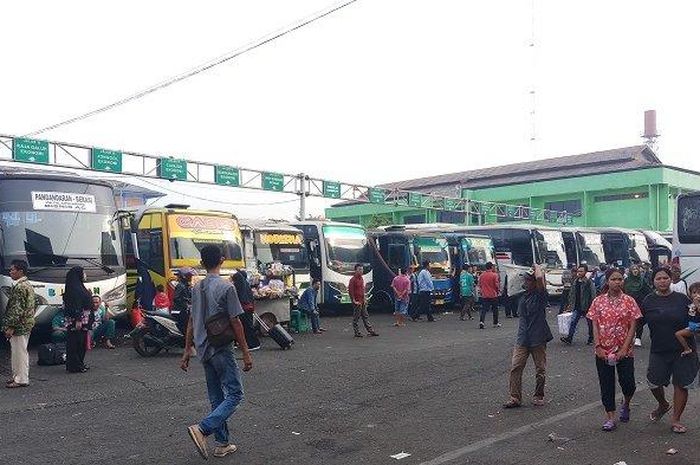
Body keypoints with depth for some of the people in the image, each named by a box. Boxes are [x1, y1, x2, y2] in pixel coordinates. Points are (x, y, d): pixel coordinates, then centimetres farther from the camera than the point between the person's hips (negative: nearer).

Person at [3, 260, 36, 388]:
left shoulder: (20, 287, -17)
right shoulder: (28, 285, 14)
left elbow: (17, 309, -23)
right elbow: (33, 306, 20)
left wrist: (11, 327, -21)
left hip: (19, 326, -10)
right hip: (26, 325, 10)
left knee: (20, 352, -3)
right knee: (19, 352, 17)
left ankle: (21, 379, 3)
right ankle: (17, 376, 25)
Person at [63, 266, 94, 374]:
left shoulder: (80, 287, 16)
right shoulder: (74, 288, -14)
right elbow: (75, 305, -21)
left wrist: (89, 319, 21)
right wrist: (78, 319, -24)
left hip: (84, 320, 10)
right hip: (76, 320, -10)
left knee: (82, 342, 14)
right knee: (75, 342, -5)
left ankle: (80, 364, 21)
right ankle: (74, 366, -1)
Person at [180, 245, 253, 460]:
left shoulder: (196, 288, 7)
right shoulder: (226, 287, -13)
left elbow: (191, 321, 11)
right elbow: (235, 323, -13)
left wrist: (187, 351, 18)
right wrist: (246, 353, -7)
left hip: (204, 350, 7)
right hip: (221, 349, -7)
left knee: (216, 398, 14)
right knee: (234, 394, -1)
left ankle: (223, 443, 17)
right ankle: (202, 430, -16)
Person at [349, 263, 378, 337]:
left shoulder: (361, 279, 13)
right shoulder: (353, 279, -13)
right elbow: (350, 291, -16)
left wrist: (364, 299, 15)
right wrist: (354, 301, -17)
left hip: (362, 301, 9)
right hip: (357, 302, -9)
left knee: (365, 316, 11)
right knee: (356, 318, 0)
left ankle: (371, 331, 15)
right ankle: (357, 333, 6)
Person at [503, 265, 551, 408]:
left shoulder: (540, 295, -9)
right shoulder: (523, 297, 11)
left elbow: (540, 278, -29)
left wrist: (537, 267, -10)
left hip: (538, 339, -5)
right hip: (523, 338, 5)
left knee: (540, 369, 7)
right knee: (515, 367, -4)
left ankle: (539, 396, 25)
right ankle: (515, 398, 0)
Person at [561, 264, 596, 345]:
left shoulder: (589, 283, -12)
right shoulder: (575, 282, 7)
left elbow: (593, 295, -14)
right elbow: (572, 294, 16)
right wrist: (570, 304, 13)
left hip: (587, 307, -5)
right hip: (577, 307, 5)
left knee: (590, 323, 10)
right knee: (573, 322, 0)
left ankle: (591, 338, 24)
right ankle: (569, 338, 0)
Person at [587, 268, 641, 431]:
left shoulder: (629, 301, -3)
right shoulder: (598, 301, 0)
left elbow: (632, 327, -5)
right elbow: (595, 326, 0)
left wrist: (624, 349, -12)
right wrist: (598, 347, -10)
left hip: (624, 351, -1)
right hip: (603, 352, 1)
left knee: (627, 383, 0)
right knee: (606, 385, 5)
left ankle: (625, 404, 33)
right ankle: (610, 418, 17)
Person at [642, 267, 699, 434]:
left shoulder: (682, 299, -3)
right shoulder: (648, 301, 1)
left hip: (683, 350, -1)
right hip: (658, 350, 1)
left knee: (681, 384, 5)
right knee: (654, 383, 3)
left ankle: (676, 419, 21)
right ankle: (663, 405, 35)